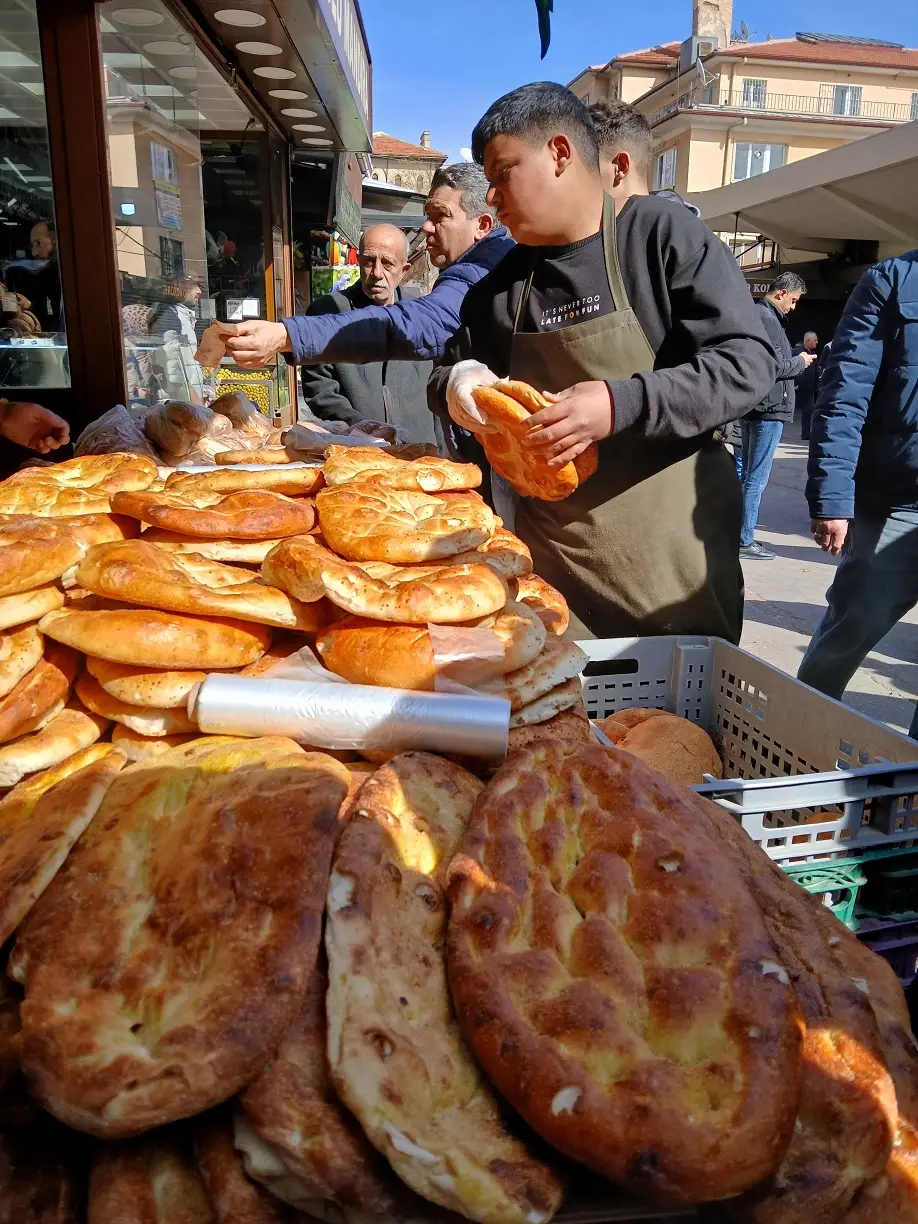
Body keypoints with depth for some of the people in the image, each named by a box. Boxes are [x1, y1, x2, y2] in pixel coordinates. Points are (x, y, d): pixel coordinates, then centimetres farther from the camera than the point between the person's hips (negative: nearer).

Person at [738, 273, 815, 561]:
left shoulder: (756, 315, 16)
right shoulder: (767, 319, -15)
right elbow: (773, 366, -21)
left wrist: (796, 361, 14)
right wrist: (801, 362, -4)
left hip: (753, 409, 10)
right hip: (768, 410, -10)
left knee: (747, 474, 16)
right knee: (756, 479, -6)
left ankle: (741, 534, 24)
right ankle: (745, 542, -1)